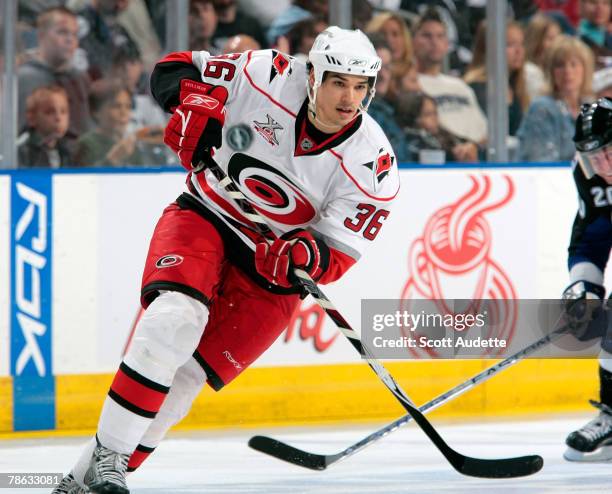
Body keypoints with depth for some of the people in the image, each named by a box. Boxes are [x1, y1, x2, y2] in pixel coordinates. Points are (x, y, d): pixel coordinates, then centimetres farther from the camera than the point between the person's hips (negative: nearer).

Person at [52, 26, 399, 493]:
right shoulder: (268, 79, -17)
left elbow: (338, 254, -12)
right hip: (204, 220, -1)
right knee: (175, 319, -28)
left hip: (272, 270, 1)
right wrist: (195, 101, -29)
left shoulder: (374, 165, -15)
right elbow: (174, 69, -6)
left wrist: (309, 256, -36)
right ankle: (106, 454, -22)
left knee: (183, 378, -10)